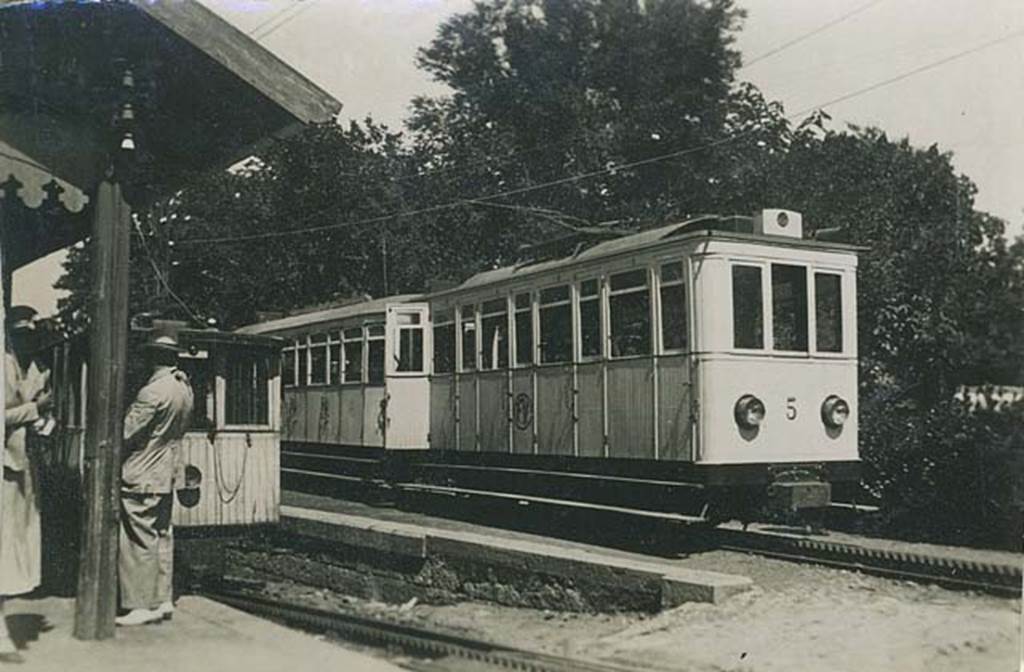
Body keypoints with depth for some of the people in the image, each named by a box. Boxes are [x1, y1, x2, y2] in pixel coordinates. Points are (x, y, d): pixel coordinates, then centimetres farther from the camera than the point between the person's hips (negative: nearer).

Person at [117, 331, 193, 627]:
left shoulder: (154, 391, -19)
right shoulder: (184, 389, 7)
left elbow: (127, 432, -17)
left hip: (142, 477, -9)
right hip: (166, 475, 9)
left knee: (139, 541, -3)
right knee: (162, 536, 12)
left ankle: (142, 605, 1)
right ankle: (162, 600, 18)